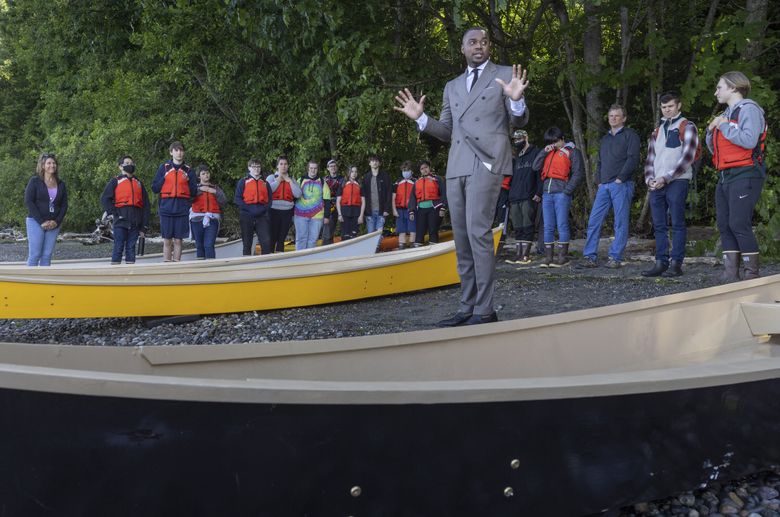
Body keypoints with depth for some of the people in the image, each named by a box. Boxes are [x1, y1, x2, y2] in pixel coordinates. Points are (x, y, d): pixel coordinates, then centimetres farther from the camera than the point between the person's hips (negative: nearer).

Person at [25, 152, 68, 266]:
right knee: (35, 254, -6)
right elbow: (28, 201, -7)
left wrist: (57, 221, -7)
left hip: (53, 224, 4)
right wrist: (41, 222, -14)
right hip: (36, 222, -3)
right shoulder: (34, 181, 0)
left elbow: (64, 205, 9)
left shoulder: (61, 184, 11)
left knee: (47, 255, 3)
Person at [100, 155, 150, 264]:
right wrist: (114, 213, -10)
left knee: (131, 248, 6)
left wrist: (144, 226, 7)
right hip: (121, 220, -4)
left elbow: (146, 205, 14)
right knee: (118, 247, -6)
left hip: (135, 222, 4)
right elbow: (105, 199, 0)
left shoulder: (139, 183, 18)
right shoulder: (115, 181, 7)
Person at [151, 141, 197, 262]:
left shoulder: (188, 170, 10)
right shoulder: (163, 168, 7)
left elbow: (194, 192, 10)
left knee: (178, 240, 3)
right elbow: (154, 188, 6)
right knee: (167, 241, 1)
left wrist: (188, 181, -4)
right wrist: (164, 179, -5)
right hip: (167, 208, -1)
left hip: (182, 210, 1)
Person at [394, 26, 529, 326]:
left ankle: (484, 310, -13)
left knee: (478, 232, -17)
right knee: (461, 238, 3)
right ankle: (467, 308, 8)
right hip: (457, 167, 6)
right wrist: (420, 117, 6)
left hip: (487, 163, -5)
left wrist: (516, 100, -17)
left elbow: (519, 122, 4)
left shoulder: (505, 75, 9)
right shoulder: (452, 87, 22)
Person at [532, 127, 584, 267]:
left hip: (561, 193, -6)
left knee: (562, 225, -5)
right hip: (547, 193, 6)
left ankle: (563, 256, -2)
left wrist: (567, 191, -11)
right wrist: (544, 152, 4)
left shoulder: (572, 151, 3)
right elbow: (536, 167, 14)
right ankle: (548, 257, 8)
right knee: (548, 227, 5)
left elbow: (578, 173, -4)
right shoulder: (549, 152, 21)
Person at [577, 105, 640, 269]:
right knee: (594, 221, -1)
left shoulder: (630, 135, 2)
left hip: (621, 185, -6)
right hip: (604, 186, 6)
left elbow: (633, 159, -9)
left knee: (621, 223, -4)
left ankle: (615, 258, -1)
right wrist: (599, 180, 10)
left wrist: (620, 178, -13)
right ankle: (590, 257, 1)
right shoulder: (605, 138, 23)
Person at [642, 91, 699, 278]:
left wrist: (666, 178, -12)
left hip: (677, 182, -6)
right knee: (659, 225, 3)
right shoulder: (657, 131, 22)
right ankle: (661, 263, 5)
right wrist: (649, 179, 1)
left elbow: (687, 157, -7)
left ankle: (676, 264, -6)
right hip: (656, 184, 6)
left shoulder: (687, 127, 3)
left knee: (677, 224, -6)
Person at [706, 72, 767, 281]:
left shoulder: (748, 109, -6)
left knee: (739, 225, -14)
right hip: (725, 177, 9)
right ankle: (730, 273, 7)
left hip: (745, 176, -9)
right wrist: (712, 130, 6)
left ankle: (752, 274, -9)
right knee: (724, 225, 5)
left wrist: (724, 126, -12)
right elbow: (714, 148, 23)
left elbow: (749, 140, -23)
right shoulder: (726, 113, 21)